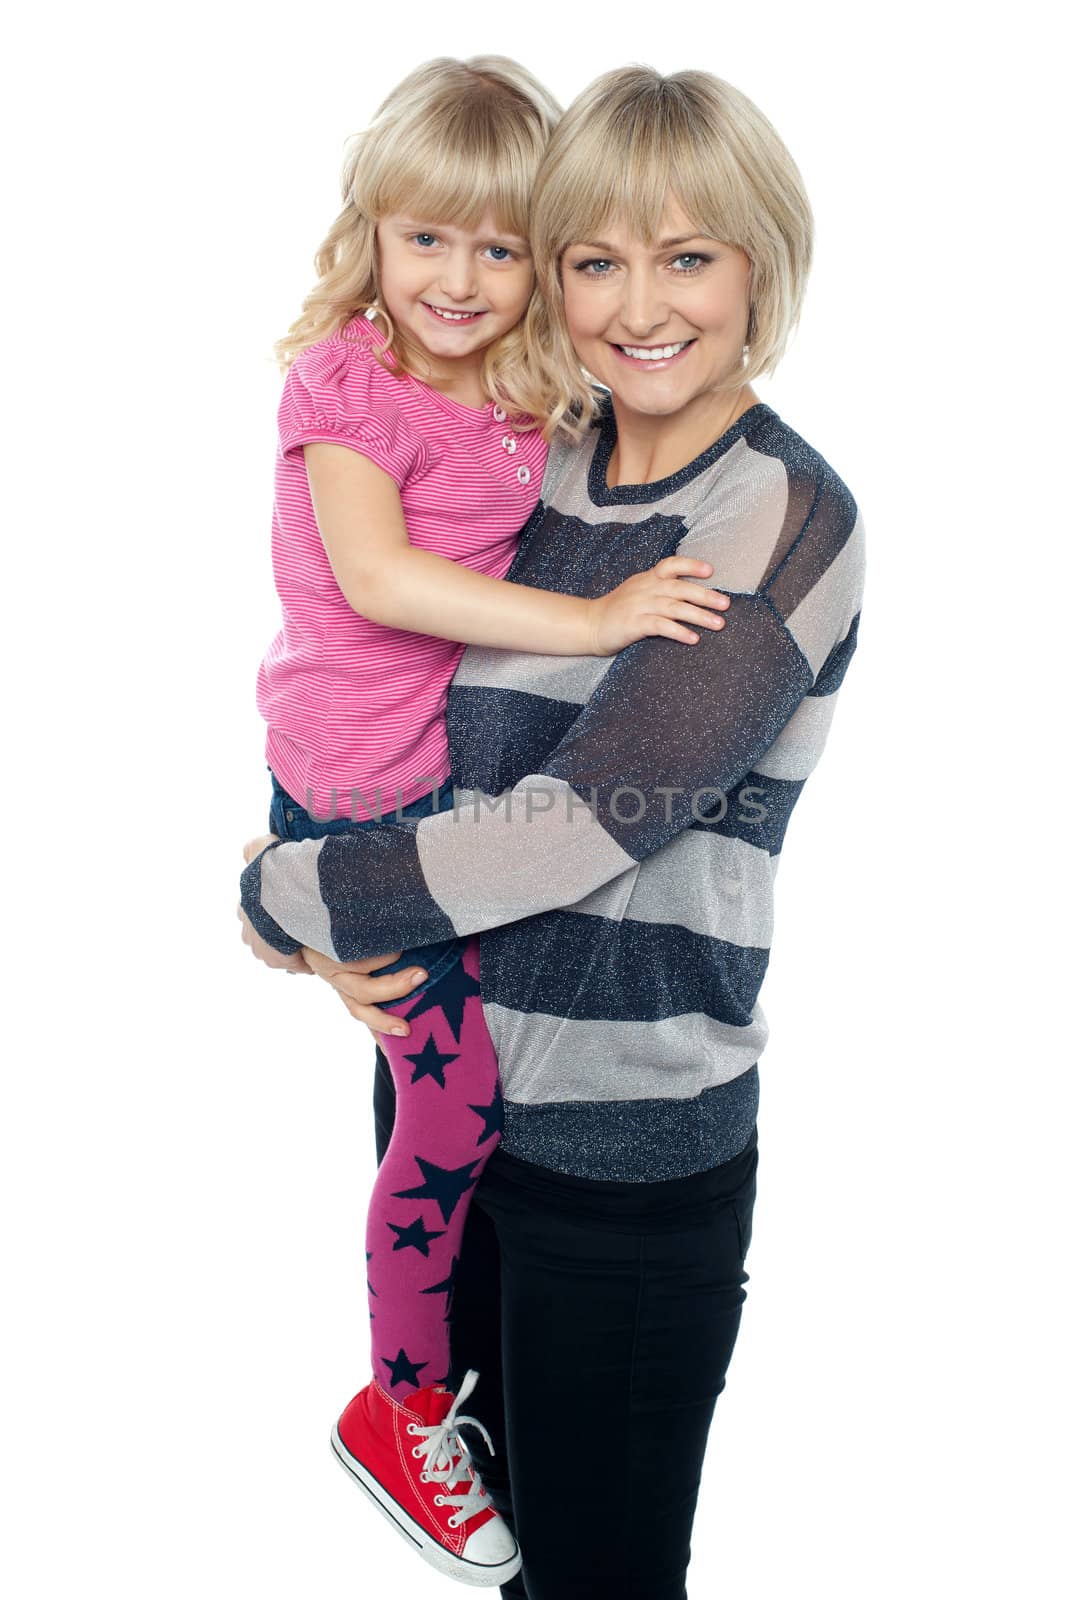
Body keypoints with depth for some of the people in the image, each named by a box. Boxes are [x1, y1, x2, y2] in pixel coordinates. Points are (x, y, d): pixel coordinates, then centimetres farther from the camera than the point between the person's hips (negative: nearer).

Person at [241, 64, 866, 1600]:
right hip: (439, 1072, 6)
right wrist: (346, 931, -7)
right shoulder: (533, 464, 4)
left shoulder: (785, 518, -15)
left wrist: (282, 898, -12)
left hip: (630, 1151, -6)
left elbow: (588, 820, -23)